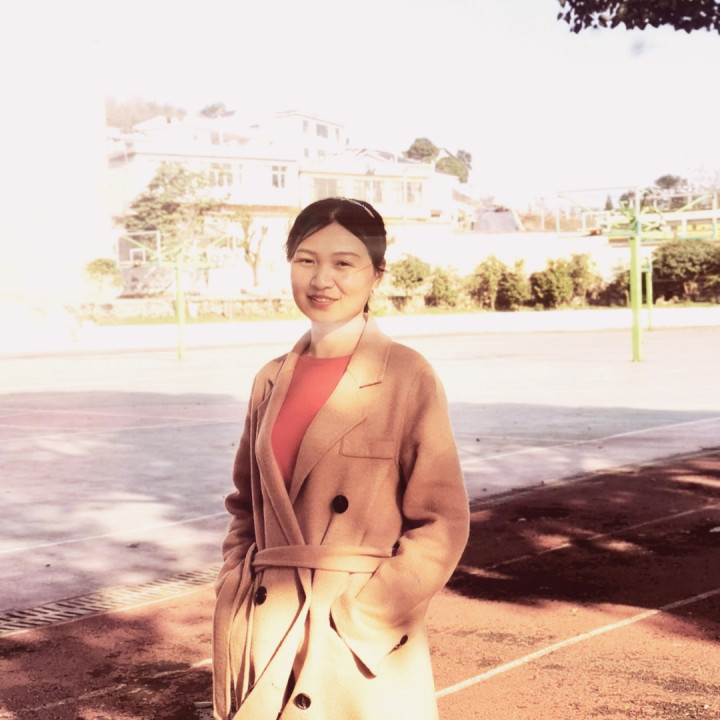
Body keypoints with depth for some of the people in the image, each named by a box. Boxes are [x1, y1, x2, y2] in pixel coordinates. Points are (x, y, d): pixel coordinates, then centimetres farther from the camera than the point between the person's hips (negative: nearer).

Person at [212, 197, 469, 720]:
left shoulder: (408, 378, -8)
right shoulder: (273, 381, 7)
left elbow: (441, 525, -8)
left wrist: (361, 618, -14)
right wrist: (236, 604, 3)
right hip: (266, 639, 4)